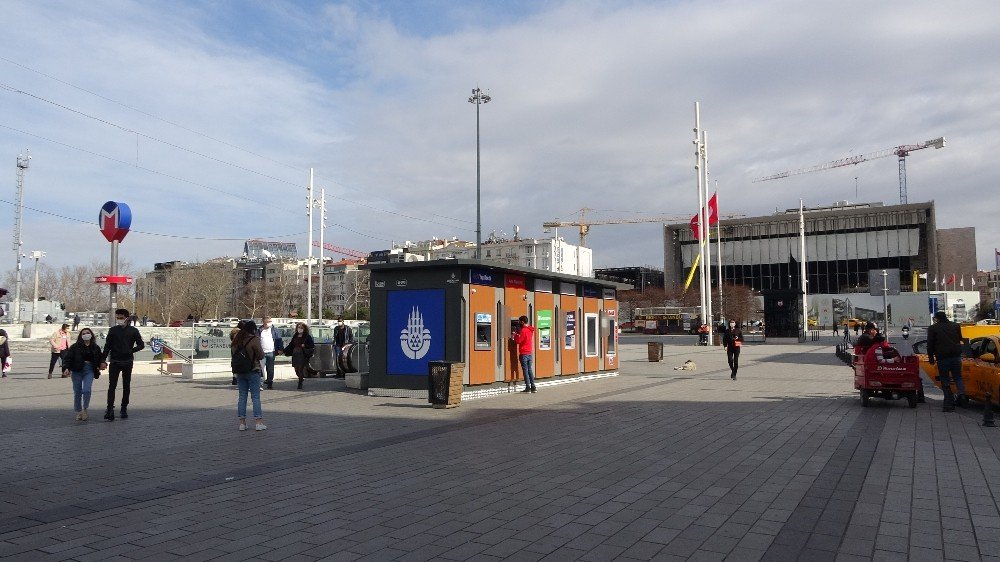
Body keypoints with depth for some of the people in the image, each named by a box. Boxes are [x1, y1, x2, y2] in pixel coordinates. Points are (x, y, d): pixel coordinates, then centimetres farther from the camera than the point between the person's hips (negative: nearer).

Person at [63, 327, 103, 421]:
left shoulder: (95, 347, 11)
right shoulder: (75, 347, 1)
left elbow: (100, 357, 23)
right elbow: (68, 358, -3)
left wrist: (102, 363, 3)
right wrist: (66, 368, -16)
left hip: (89, 371, 1)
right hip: (77, 371, -1)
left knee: (86, 390, -15)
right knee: (77, 392, 4)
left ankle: (85, 409, 3)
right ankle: (78, 412, 18)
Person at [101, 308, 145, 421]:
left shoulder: (133, 331, 2)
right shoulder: (112, 330, 5)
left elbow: (141, 345, 4)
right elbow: (107, 346, 8)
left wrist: (131, 350, -9)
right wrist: (103, 360, 3)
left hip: (127, 362, 0)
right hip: (114, 361, 0)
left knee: (126, 386, 7)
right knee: (112, 386, -7)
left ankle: (124, 408, 16)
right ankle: (110, 409, -11)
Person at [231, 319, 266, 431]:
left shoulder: (237, 339, 4)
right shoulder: (254, 340, -15)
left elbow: (233, 352, 13)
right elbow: (261, 356, -13)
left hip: (240, 372, 5)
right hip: (253, 371, -5)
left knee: (242, 396, 10)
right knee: (256, 397, 0)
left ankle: (242, 423, 11)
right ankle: (259, 422, -1)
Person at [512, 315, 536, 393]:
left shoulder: (523, 330, -14)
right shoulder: (531, 330, 13)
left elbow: (518, 341, -16)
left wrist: (515, 335, 1)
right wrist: (517, 335, 14)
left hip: (524, 353, -8)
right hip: (529, 352, 8)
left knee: (525, 370, -4)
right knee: (530, 370, 11)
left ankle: (528, 388, -4)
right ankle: (533, 387, 11)